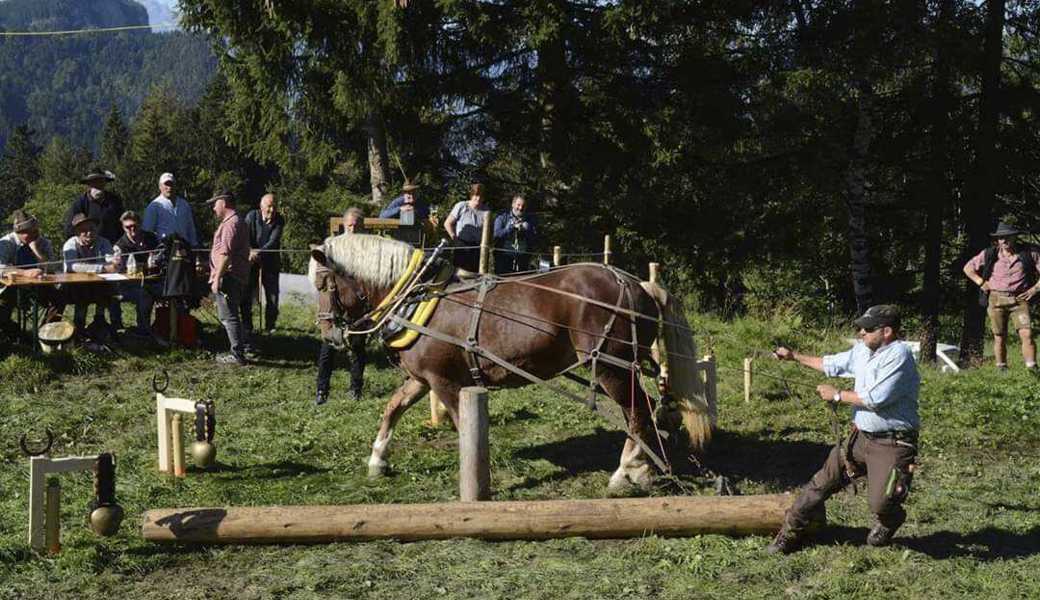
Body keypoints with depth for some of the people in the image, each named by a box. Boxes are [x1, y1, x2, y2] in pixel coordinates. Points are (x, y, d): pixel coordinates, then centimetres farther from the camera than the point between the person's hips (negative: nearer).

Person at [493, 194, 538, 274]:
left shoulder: (529, 220, 13)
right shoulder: (502, 218, 6)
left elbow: (534, 238, 6)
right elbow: (497, 235, -9)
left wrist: (527, 230, -12)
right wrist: (513, 227, -14)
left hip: (523, 259, 2)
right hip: (504, 257, -2)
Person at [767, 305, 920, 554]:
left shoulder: (898, 354, -19)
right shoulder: (863, 349, 7)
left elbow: (876, 399, -24)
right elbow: (833, 365, 25)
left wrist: (837, 395, -11)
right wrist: (794, 356, 24)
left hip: (892, 445, -8)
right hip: (861, 437, 8)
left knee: (881, 503, -16)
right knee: (821, 483, 6)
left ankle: (889, 523, 22)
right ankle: (790, 535, 17)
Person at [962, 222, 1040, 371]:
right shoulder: (989, 254, 5)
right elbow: (968, 268, 14)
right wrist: (981, 282, 5)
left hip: (1019, 299, -1)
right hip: (996, 300, 1)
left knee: (1027, 334, -16)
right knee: (999, 337, 3)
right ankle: (1001, 369, 11)